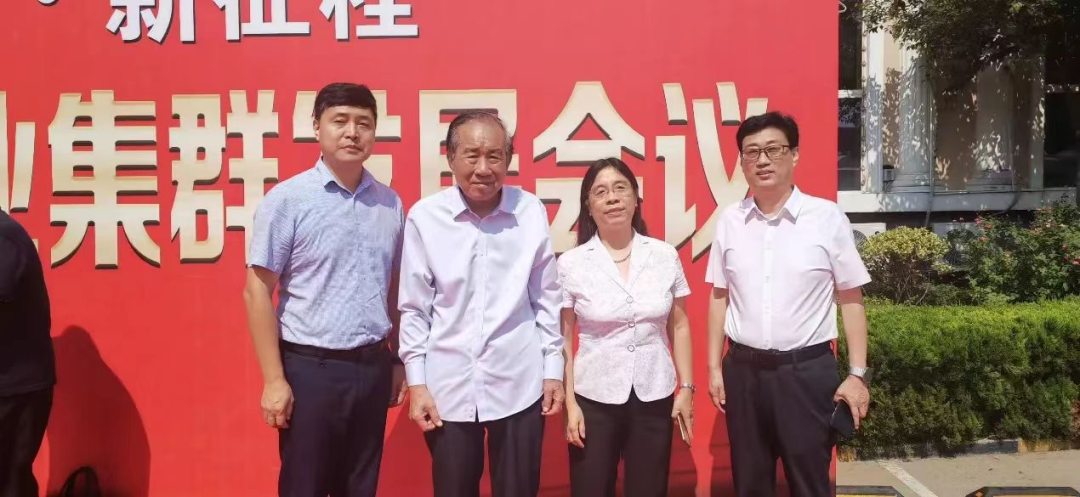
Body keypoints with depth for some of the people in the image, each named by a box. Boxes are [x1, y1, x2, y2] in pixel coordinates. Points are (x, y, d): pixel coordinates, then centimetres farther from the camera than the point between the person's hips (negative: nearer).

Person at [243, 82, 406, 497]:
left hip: (373, 366, 4)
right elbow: (258, 292, -8)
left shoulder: (390, 203, 5)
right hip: (310, 368, -4)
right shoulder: (288, 199, -8)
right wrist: (274, 380, -11)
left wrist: (399, 360, 12)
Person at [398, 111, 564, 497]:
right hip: (448, 386, 0)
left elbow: (546, 299, 3)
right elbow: (414, 308, -1)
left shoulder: (532, 212, -4)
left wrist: (553, 370, 5)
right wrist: (416, 382, -1)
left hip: (519, 385, 1)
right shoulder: (424, 216, -7)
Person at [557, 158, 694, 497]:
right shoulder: (571, 263, -6)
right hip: (594, 398, -1)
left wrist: (687, 386, 4)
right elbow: (563, 339, -1)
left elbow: (679, 327, 7)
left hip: (655, 397, 2)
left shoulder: (665, 256, -1)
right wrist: (569, 402, -4)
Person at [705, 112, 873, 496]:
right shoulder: (729, 221, 2)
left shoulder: (827, 217, -7)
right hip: (744, 369, 3)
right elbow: (719, 298, 8)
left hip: (808, 369, -3)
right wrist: (714, 367, 8)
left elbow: (851, 299, -3)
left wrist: (858, 373, -5)